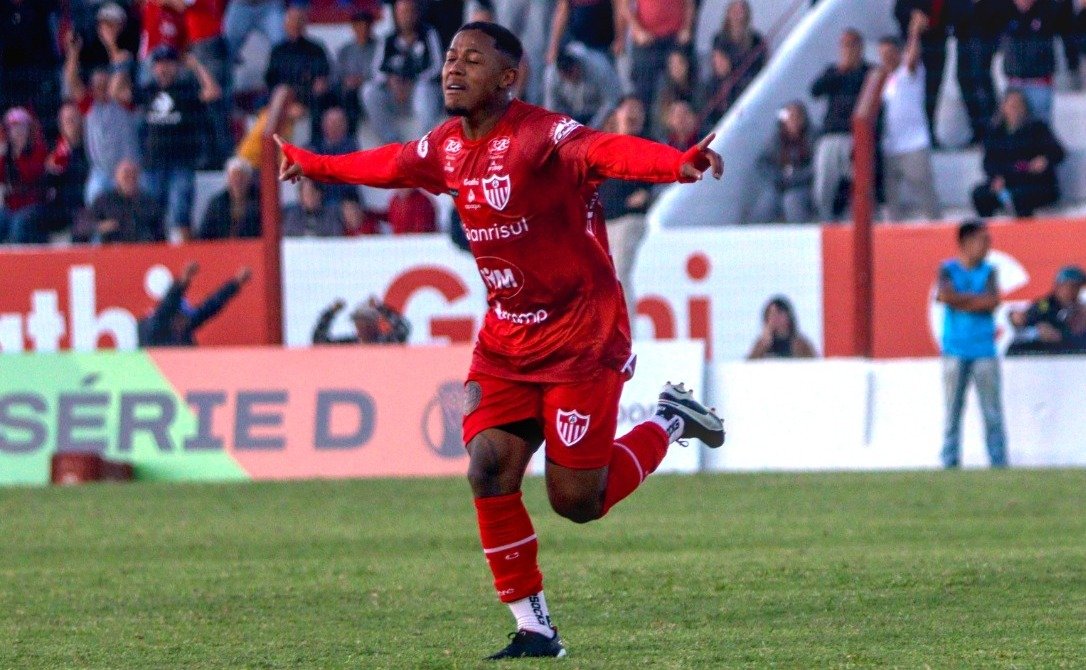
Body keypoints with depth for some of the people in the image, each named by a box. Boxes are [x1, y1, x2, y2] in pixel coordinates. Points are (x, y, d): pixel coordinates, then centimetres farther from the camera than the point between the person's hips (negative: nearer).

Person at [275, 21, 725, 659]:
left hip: (581, 337, -7)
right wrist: (311, 164, 40)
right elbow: (384, 165, 26)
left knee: (576, 500, -6)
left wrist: (679, 163, -58)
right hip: (506, 340, 7)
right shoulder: (446, 149, 4)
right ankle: (534, 629, 4)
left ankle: (670, 422, 23)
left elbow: (610, 151, -39)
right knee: (490, 470, -8)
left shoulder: (544, 136, -20)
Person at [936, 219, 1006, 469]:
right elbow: (947, 295, -14)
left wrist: (960, 299, -7)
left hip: (984, 351, 1)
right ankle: (950, 462, 3)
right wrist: (978, 300, -7)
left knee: (992, 411, -1)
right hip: (955, 351, -1)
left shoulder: (989, 271, 8)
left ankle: (999, 463, 1)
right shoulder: (948, 269, 4)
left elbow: (993, 301, -7)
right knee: (953, 409, 0)